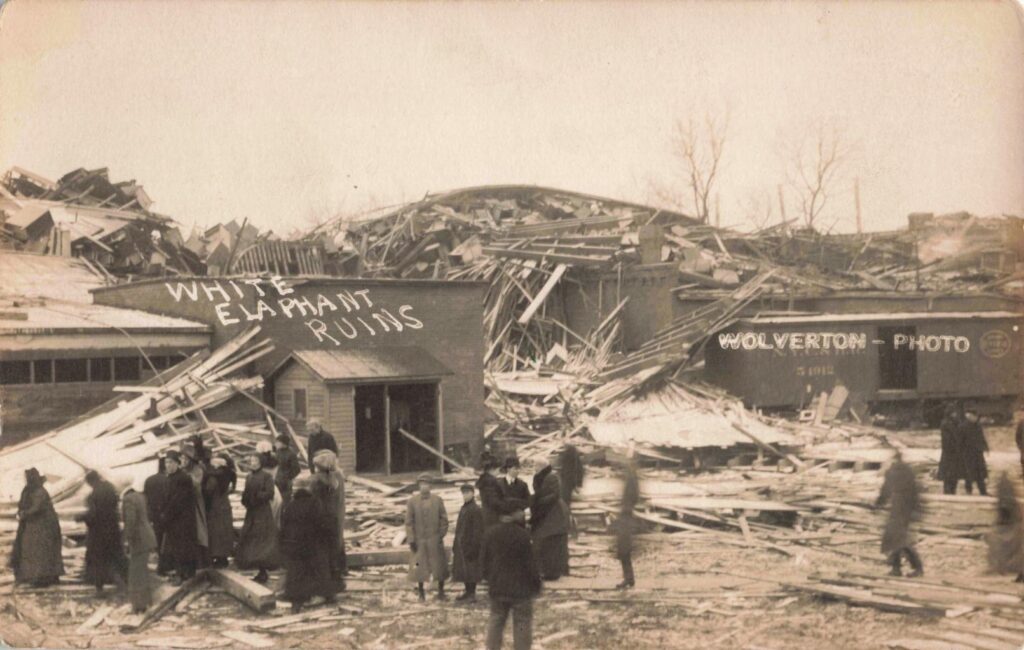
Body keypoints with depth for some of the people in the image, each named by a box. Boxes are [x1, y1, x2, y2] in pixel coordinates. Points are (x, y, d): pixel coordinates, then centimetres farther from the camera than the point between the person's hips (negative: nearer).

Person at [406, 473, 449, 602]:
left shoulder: (438, 500, -1)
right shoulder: (412, 501, -4)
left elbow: (444, 519, 3)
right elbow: (409, 522, -3)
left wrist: (441, 535, -4)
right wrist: (411, 540, -7)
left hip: (435, 540, 1)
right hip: (419, 541, -1)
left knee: (439, 566, 5)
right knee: (419, 567, 5)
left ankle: (441, 591, 21)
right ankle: (421, 592, 20)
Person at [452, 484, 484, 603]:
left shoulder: (476, 510, -14)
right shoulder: (463, 509, 12)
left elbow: (478, 531, -16)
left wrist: (473, 547, -18)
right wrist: (455, 546, 16)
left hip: (470, 545, -8)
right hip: (461, 546, 8)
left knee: (470, 570, -3)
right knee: (464, 569, 13)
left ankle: (472, 595, 4)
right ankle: (468, 592, 22)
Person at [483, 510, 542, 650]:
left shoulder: (490, 534, -1)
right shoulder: (523, 536, -17)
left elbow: (484, 560, 8)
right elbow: (531, 564, -12)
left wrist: (489, 578, 21)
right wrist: (536, 583, 0)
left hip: (497, 587, 5)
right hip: (521, 588, -5)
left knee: (496, 621, 15)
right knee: (522, 623, 5)